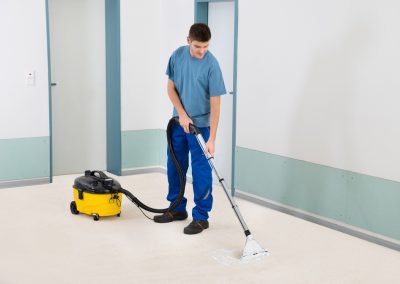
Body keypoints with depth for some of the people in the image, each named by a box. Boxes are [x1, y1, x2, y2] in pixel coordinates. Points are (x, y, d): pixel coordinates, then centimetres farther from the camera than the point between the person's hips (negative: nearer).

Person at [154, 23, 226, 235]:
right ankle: (177, 209, 27)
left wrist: (212, 139, -23)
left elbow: (215, 104, -20)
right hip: (179, 122, 5)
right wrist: (182, 114, -10)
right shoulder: (177, 55, -6)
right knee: (174, 166, 12)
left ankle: (201, 217, 8)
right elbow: (171, 87, 2)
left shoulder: (212, 65, -20)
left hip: (201, 125, -5)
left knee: (201, 171, -2)